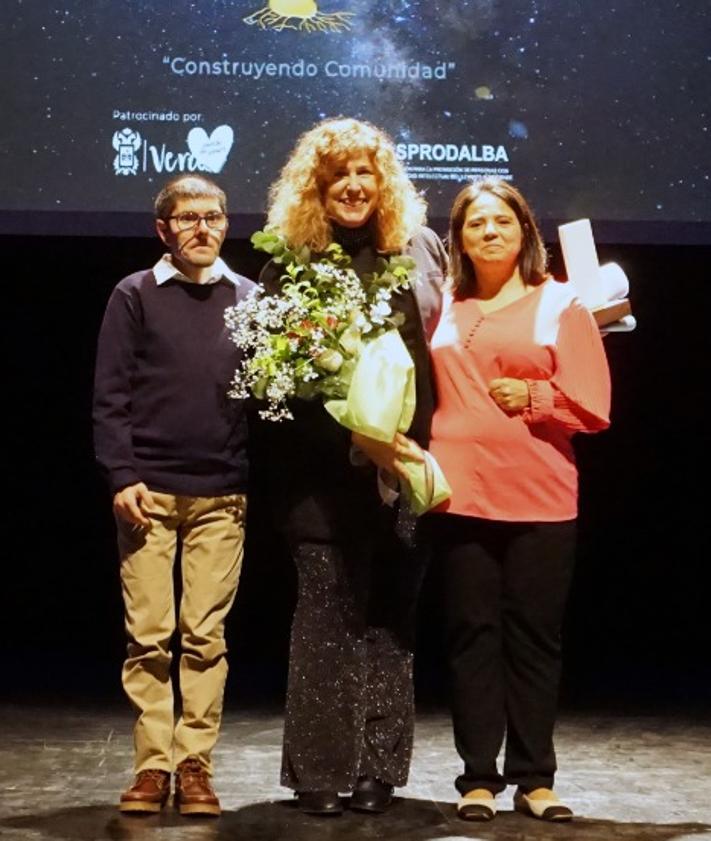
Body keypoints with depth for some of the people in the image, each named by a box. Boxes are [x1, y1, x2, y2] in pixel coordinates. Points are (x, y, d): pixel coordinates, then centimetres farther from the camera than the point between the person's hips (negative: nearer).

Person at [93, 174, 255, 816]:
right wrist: (122, 475, -8)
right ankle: (153, 764, 8)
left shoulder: (248, 299, 9)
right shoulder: (135, 296, 5)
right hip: (148, 491, -1)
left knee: (206, 635, 2)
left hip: (222, 495, 1)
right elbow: (111, 395, 1)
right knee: (148, 634, 1)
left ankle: (196, 764, 8)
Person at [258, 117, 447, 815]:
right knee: (329, 615, -1)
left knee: (390, 616, 5)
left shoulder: (419, 249, 9)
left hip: (407, 465, 3)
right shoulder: (290, 264, -2)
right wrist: (356, 440, -17)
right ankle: (319, 773, 7)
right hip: (326, 471, -3)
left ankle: (378, 771, 13)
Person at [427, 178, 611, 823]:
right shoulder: (444, 309, 11)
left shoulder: (560, 304, 5)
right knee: (472, 633, 3)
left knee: (534, 635, 2)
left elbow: (594, 407, 1)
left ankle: (534, 778, 11)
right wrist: (420, 463, 5)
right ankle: (479, 778, 9)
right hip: (461, 495, 2)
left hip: (541, 498, -2)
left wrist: (530, 398, -10)